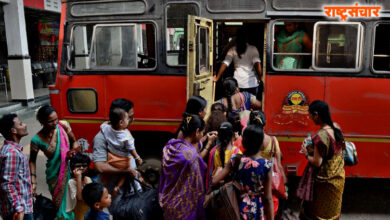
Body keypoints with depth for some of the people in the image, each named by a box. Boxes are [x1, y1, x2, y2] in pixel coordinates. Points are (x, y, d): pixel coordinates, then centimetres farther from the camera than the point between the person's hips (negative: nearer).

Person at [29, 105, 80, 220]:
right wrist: (33, 182, -8)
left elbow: (74, 142, 4)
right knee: (60, 203, 9)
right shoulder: (37, 139, -16)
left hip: (70, 171, 2)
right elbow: (32, 161, -1)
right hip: (55, 175, -1)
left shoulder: (63, 125, -12)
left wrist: (73, 151, -18)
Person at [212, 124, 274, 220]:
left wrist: (219, 170, 8)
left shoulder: (236, 160, -12)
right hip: (258, 210, -1)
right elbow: (268, 198, -13)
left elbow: (214, 181, -12)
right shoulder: (266, 165, -16)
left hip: (239, 208, 2)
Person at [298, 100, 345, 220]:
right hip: (338, 177, 8)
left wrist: (307, 154, -7)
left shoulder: (321, 136, -29)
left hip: (325, 182, -8)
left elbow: (317, 163, -24)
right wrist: (313, 149, 6)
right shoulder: (336, 127, -5)